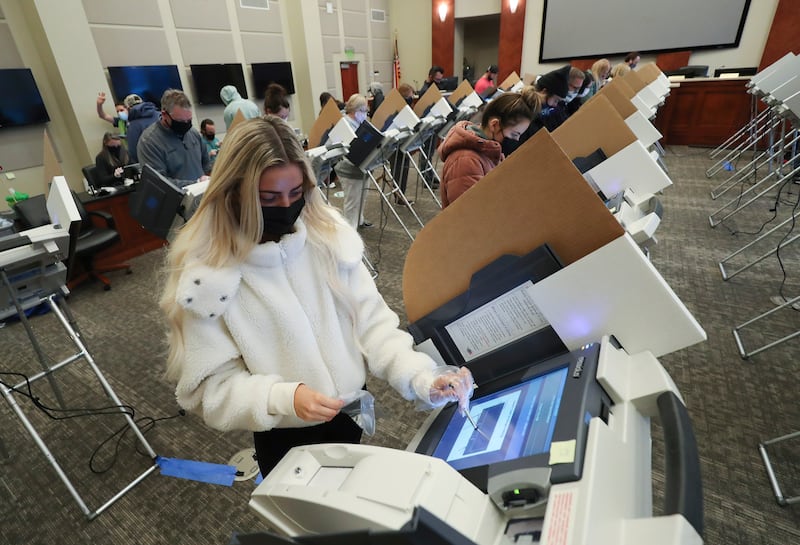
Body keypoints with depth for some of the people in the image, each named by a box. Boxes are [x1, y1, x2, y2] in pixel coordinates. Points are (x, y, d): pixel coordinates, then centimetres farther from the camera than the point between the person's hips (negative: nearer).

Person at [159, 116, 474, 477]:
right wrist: (285, 398, -33)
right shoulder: (205, 274, -19)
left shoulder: (328, 235, -13)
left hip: (351, 412, 3)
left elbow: (371, 321, -10)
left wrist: (421, 378, -22)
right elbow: (211, 385, -16)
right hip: (285, 438, -2)